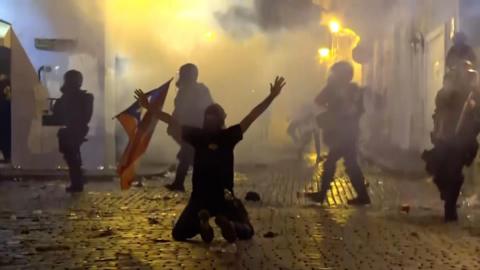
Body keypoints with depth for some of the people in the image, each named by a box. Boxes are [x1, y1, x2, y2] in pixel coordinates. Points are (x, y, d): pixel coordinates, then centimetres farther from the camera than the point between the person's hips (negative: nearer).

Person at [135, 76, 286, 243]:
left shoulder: (197, 136, -4)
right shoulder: (228, 137, -5)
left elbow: (171, 122, 1)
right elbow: (252, 116, -7)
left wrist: (149, 107, 9)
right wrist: (272, 96, -6)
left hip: (199, 198, 1)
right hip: (225, 197, 0)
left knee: (178, 235, 15)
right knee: (247, 232, 15)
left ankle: (200, 222, -20)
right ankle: (230, 225, -23)